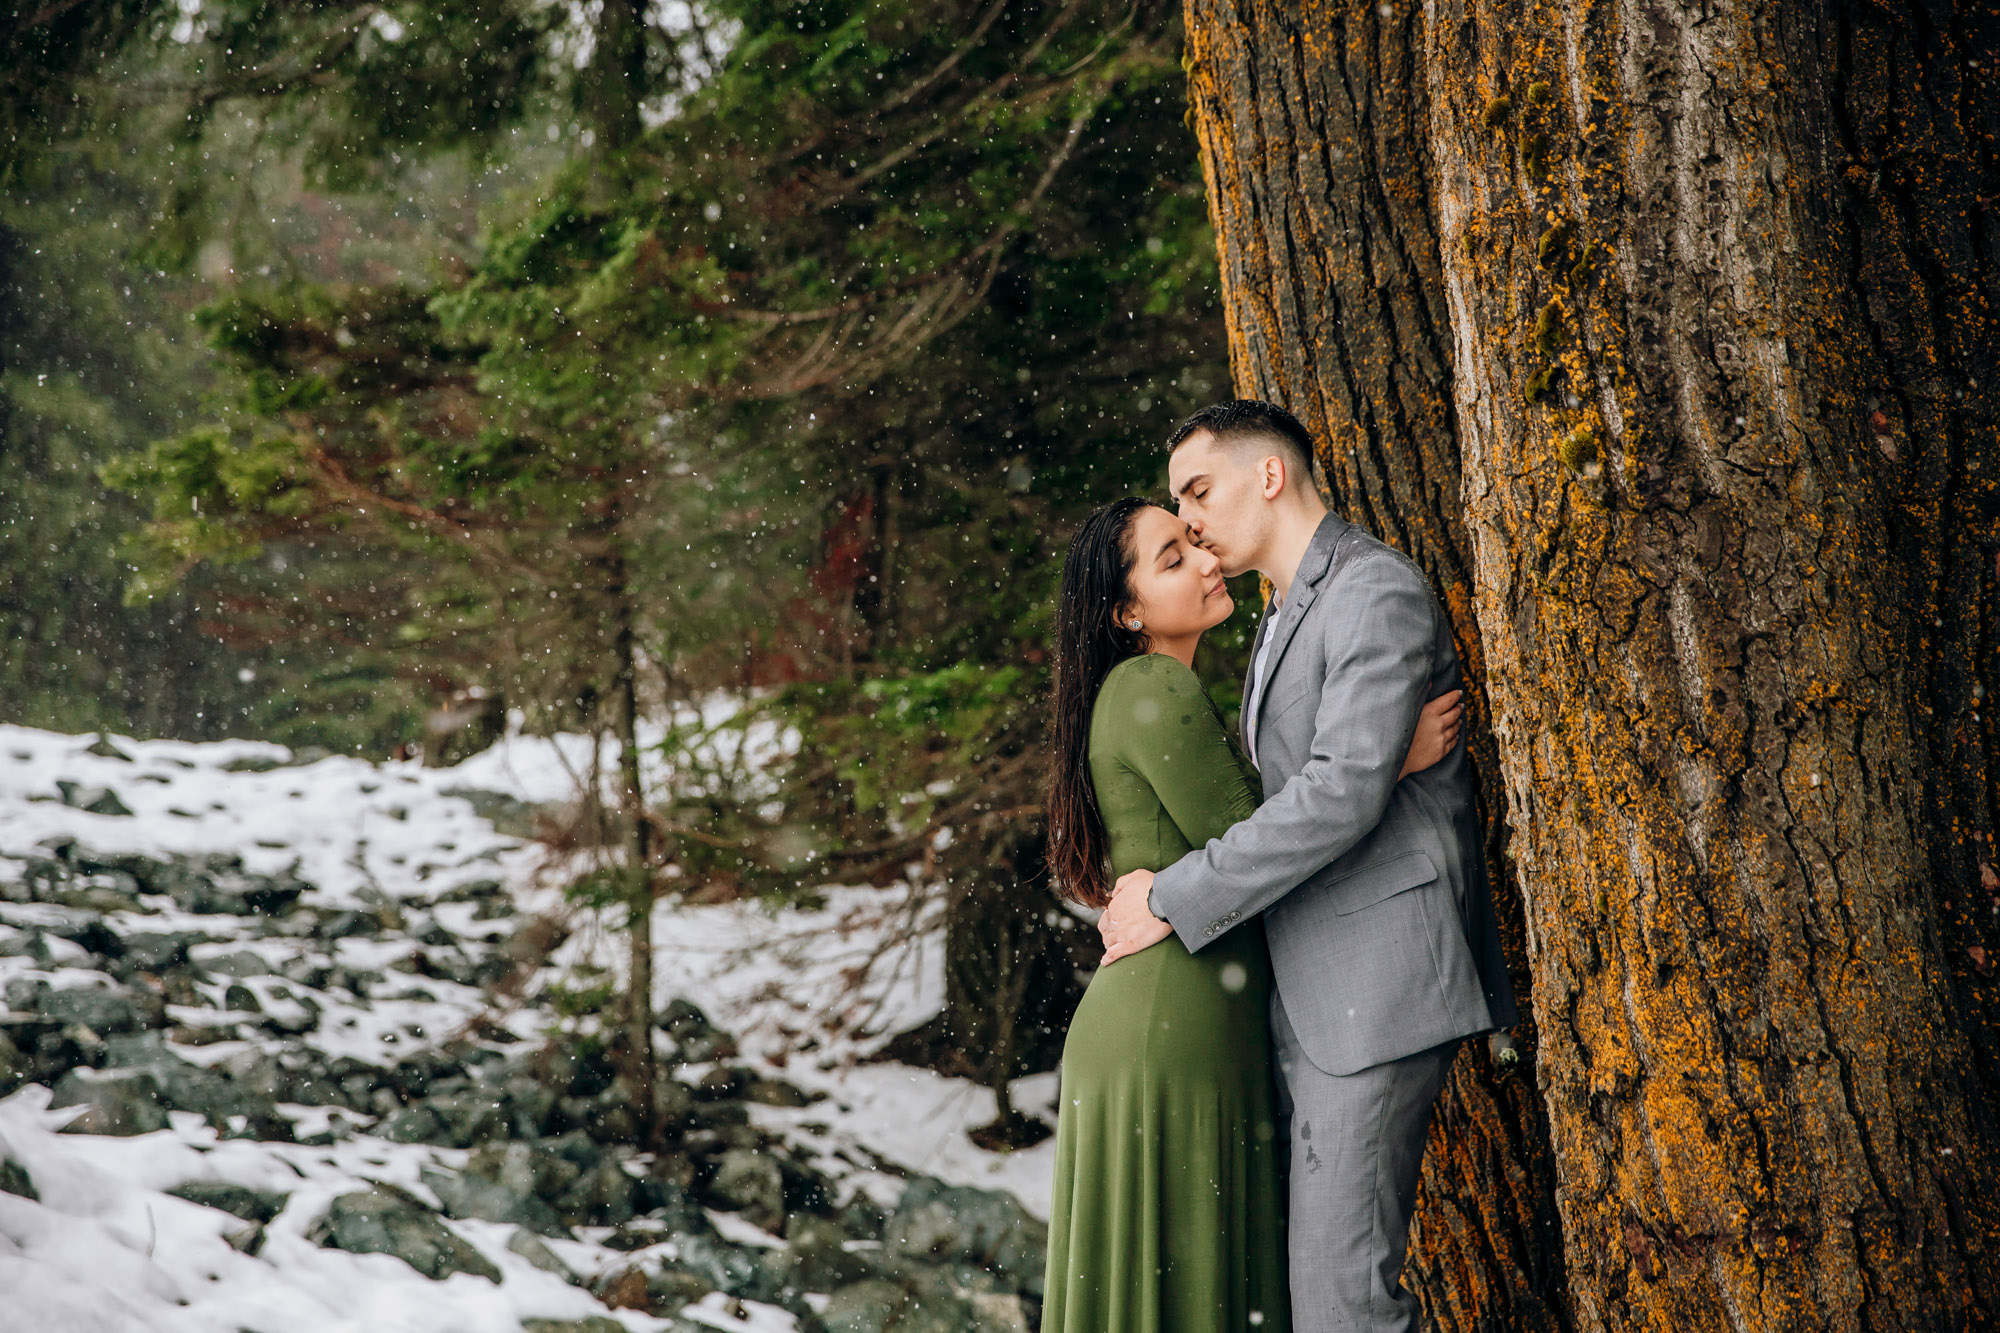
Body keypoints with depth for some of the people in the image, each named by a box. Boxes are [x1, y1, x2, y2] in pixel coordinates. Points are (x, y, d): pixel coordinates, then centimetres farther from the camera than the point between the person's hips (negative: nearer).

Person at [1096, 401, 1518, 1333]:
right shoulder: (1280, 624, 23)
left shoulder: (1377, 595, -10)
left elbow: (1343, 792, -19)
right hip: (1304, 992, 10)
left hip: (1377, 978, -10)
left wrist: (1173, 900, -15)